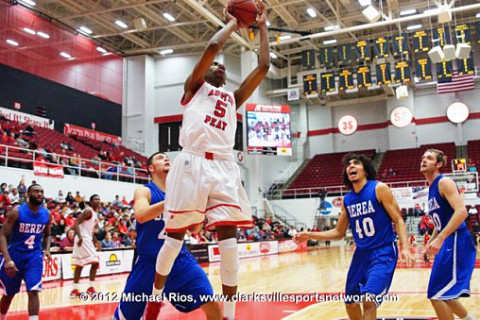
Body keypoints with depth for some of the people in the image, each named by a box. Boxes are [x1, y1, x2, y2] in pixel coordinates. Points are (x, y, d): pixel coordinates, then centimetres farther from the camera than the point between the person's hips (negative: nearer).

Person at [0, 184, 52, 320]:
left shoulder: (46, 215, -2)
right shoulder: (17, 211, -15)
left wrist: (47, 250, -6)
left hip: (34, 256, 2)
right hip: (14, 254, -2)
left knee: (33, 291, -14)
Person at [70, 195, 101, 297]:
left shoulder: (95, 213, 16)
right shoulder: (88, 211, -13)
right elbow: (76, 224, -21)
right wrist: (80, 237, -32)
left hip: (87, 239, 10)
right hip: (83, 239, -10)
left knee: (79, 265, 11)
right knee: (95, 262, -11)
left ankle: (74, 290, 16)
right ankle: (90, 288, -6)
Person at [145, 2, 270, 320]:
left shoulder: (233, 98, 27)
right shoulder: (194, 86, 16)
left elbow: (264, 67, 21)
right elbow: (212, 47, 1)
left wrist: (262, 27, 24)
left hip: (224, 167, 4)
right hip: (192, 163, -4)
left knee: (229, 236, -4)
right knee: (176, 236, 2)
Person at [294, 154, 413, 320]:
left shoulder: (379, 189, -8)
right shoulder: (347, 200, 7)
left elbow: (398, 220, -9)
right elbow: (339, 233, 14)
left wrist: (404, 247, -23)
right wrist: (310, 235, 5)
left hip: (383, 252, -6)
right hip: (361, 254, 6)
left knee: (369, 300, -20)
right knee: (350, 303, 11)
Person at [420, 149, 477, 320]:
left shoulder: (444, 182, -11)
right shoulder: (432, 189, 17)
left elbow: (461, 212, -25)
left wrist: (440, 239, -30)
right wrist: (431, 241, 17)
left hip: (456, 242, -10)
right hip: (447, 243, 10)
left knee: (437, 295, -9)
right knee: (444, 296, 17)